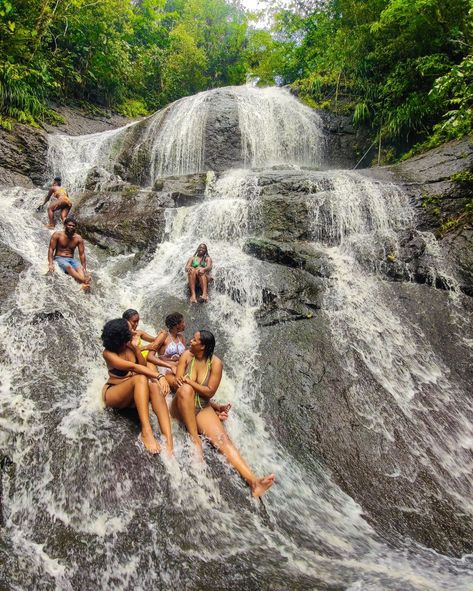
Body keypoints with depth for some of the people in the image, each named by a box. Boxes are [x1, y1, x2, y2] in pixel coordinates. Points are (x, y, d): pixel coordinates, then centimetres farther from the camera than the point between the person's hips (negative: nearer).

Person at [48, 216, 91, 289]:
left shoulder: (78, 238, 4)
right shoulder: (57, 235, -2)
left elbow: (82, 254, 2)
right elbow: (51, 249, -6)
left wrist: (84, 269, -8)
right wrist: (51, 264, -19)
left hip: (71, 259, 3)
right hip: (59, 258, -3)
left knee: (80, 267, -31)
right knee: (68, 266, -36)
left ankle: (83, 284, -61)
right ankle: (85, 280, -61)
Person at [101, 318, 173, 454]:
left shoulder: (130, 347, 3)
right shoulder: (108, 353, -15)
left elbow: (144, 366, -1)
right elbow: (133, 367, -29)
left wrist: (136, 349, -13)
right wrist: (159, 376, -38)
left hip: (132, 395, 4)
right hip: (113, 394, -4)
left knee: (153, 385, -31)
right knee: (140, 379, -36)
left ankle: (168, 439, -48)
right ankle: (146, 431, -45)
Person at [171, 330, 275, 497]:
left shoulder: (215, 363, -5)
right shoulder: (186, 356, -2)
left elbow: (210, 392, -9)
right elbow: (178, 381, -2)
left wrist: (189, 381, -17)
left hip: (202, 408, 0)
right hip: (182, 407, 0)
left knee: (223, 439, -21)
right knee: (186, 389, -37)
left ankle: (253, 481, -35)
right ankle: (194, 438, -27)